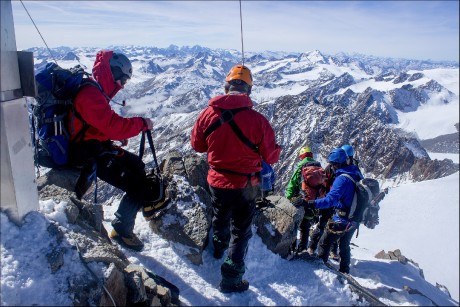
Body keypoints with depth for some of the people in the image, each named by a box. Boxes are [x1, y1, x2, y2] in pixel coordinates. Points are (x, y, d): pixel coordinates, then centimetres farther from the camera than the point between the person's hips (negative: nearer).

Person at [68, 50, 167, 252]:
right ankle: (121, 231, 4)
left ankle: (146, 203, 41)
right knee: (135, 185, -12)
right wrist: (142, 123, -20)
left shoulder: (95, 91, 8)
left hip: (98, 145, 10)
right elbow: (113, 125, -33)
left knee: (136, 164, 21)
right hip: (87, 155, -10)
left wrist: (119, 134, 5)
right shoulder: (90, 95, -25)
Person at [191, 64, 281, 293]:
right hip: (244, 186, -3)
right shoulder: (257, 119, -22)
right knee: (241, 231, 15)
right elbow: (271, 156, -11)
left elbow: (197, 145, 2)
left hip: (216, 182, 4)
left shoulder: (208, 113, -13)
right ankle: (231, 280, 24)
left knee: (220, 218, 32)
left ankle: (219, 248, 57)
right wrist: (277, 149, 10)